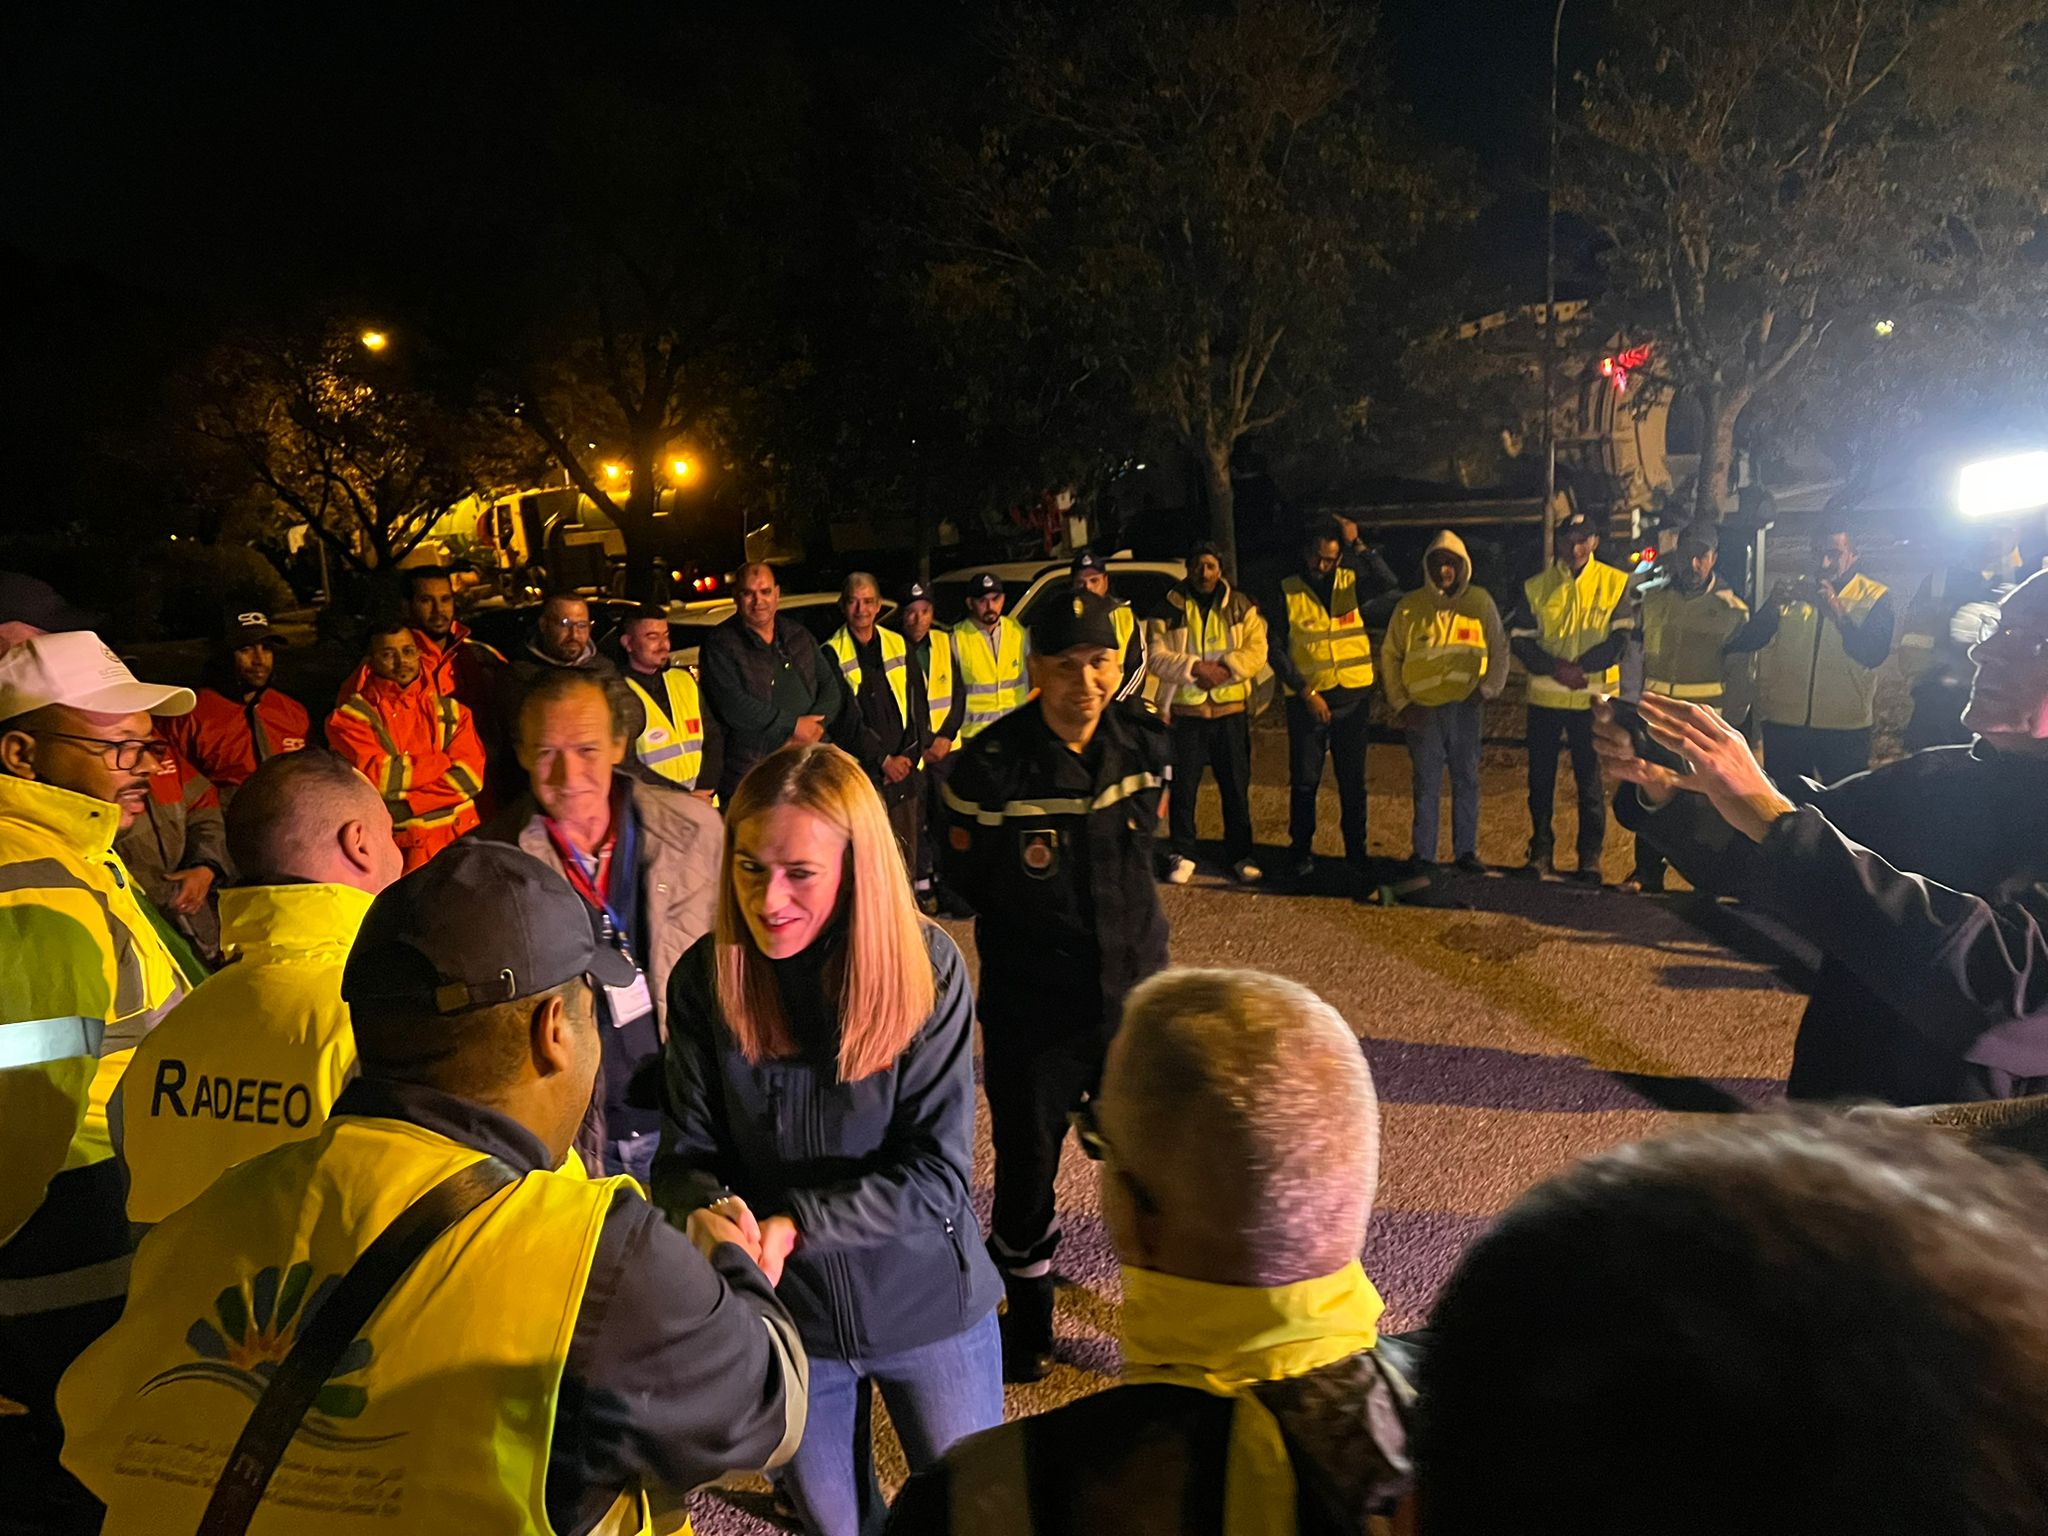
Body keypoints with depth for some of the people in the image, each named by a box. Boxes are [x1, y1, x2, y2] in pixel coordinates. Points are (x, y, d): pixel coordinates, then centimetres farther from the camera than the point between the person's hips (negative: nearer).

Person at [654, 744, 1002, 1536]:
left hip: (929, 1307, -1)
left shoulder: (926, 966, -20)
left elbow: (938, 1172, -20)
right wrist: (714, 1207, -31)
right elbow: (686, 1153, -9)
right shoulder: (705, 979, -14)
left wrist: (791, 1225, -30)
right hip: (785, 1315, 2)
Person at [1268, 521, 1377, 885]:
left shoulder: (1351, 583, 4)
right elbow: (1275, 648, -3)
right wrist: (1305, 692, -10)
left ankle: (1356, 852, 19)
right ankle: (1301, 852, 15)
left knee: (1353, 779, 8)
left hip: (1353, 696, 1)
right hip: (1308, 698, -1)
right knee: (1304, 780, 3)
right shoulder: (1287, 592, 0)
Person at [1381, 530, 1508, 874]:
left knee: (1466, 779, 6)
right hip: (1422, 710, 0)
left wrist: (1487, 689, -1)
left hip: (1466, 707, 1)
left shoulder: (1480, 601, 5)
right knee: (1426, 784, 3)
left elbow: (1500, 649, 10)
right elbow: (1389, 655, 8)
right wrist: (1399, 703, 2)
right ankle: (1422, 854, 10)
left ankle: (1466, 851, 14)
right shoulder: (1409, 606, 4)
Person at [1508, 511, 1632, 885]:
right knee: (1541, 777, 7)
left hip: (1594, 696, -2)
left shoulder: (1616, 583, 1)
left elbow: (1622, 637, -4)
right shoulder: (1536, 587, 6)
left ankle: (1590, 858, 11)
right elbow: (1519, 640, 1)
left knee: (1590, 778, 3)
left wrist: (1582, 667, -16)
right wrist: (1556, 668, -14)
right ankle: (1540, 850, 20)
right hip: (1545, 696, 2)